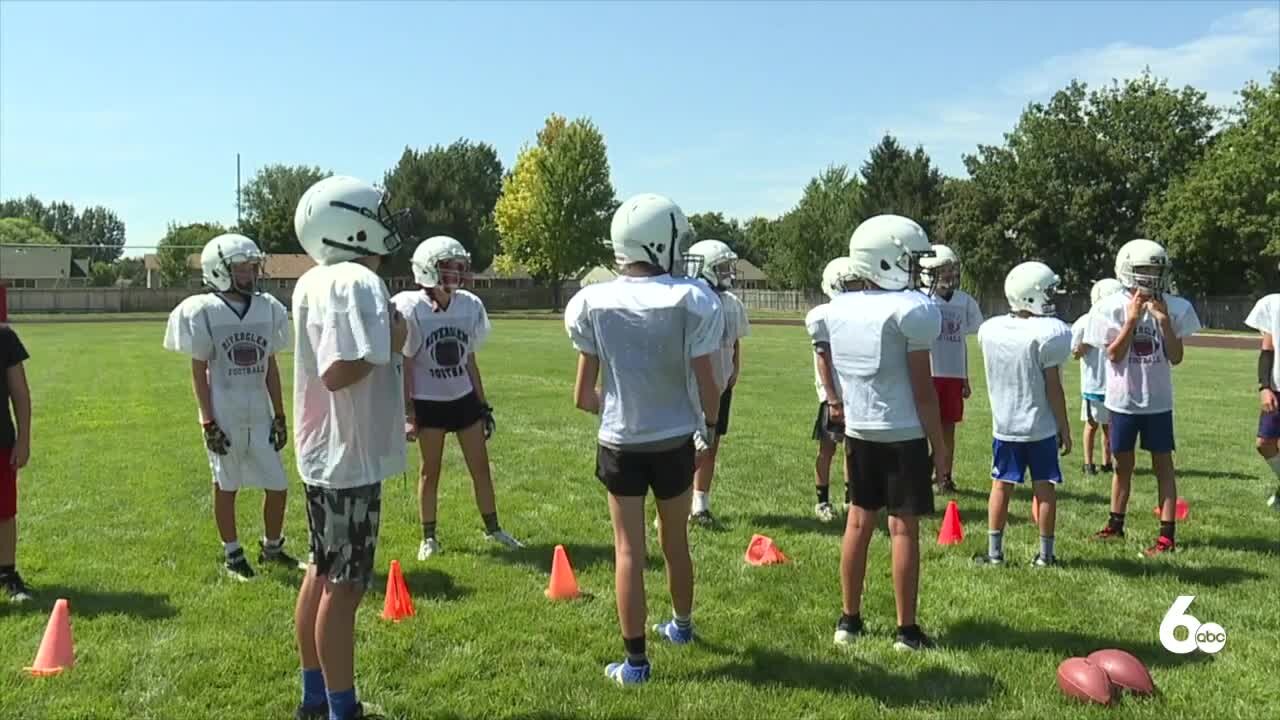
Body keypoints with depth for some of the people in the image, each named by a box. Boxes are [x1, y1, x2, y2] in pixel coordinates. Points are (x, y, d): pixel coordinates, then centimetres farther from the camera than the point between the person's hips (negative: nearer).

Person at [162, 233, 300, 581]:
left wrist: (279, 416, 8)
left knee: (278, 486, 8)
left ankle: (272, 547, 28)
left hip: (259, 415, 4)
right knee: (227, 487, 8)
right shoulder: (204, 311, -8)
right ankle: (232, 555, 24)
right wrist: (208, 423, -9)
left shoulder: (268, 308, 4)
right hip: (224, 417, -4)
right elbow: (199, 371, -5)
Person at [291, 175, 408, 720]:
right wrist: (390, 343, -16)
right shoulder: (355, 283, -20)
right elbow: (338, 373, -28)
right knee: (344, 587, 1)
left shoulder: (314, 282, 10)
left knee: (322, 574, 18)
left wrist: (381, 340, 7)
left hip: (323, 451, 10)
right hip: (349, 456, -10)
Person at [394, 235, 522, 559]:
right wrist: (408, 413, -11)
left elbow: (470, 361, 7)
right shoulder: (411, 309, -15)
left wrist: (483, 404, 8)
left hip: (464, 398, 4)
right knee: (430, 470, 6)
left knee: (480, 466, 8)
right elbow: (403, 365, -9)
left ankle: (493, 529, 23)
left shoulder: (469, 306, -2)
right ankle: (428, 537, 21)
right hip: (429, 402, -4)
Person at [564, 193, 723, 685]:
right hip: (675, 440, 0)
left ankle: (635, 661, 14)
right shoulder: (692, 301, -13)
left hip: (620, 443, 0)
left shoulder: (593, 303, -8)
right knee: (675, 541, 20)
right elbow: (706, 383, -9)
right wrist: (710, 426, 11)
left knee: (629, 550, 9)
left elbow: (583, 395, -3)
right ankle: (681, 625, 44)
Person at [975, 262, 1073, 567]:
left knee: (1001, 485, 10)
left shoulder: (989, 330, -3)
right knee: (1044, 487, 6)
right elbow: (1053, 387, -13)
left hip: (1004, 424, 4)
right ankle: (1045, 554, 14)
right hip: (1041, 426, -4)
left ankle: (994, 551, 14)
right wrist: (1064, 427, -4)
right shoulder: (1048, 333, -17)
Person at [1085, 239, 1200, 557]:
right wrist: (1132, 318, -19)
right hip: (1123, 400, 0)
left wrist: (1164, 320, -17)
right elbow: (1114, 356, -11)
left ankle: (1167, 535, 7)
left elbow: (1176, 358, -6)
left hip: (1158, 401, 0)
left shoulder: (1174, 308, -4)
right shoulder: (1112, 308, -7)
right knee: (1123, 463, 13)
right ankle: (1115, 524, 27)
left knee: (1162, 464, 3)